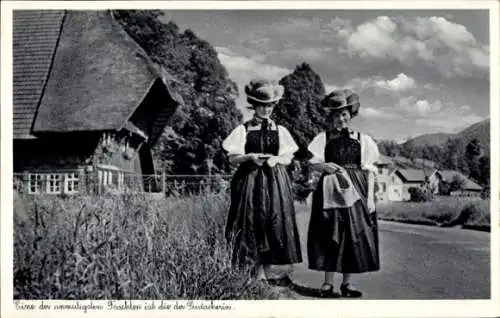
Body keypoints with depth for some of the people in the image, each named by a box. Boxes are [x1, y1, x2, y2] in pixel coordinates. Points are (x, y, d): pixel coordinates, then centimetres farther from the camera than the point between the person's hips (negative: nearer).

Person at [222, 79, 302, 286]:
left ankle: (268, 274, 11)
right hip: (250, 182, -2)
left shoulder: (280, 131, 8)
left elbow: (289, 158, 9)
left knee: (274, 225, 1)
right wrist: (250, 157, -16)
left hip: (275, 182, 2)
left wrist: (276, 159, -11)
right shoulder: (243, 130, 2)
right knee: (253, 225, -1)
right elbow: (232, 158, 1)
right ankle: (259, 274, 8)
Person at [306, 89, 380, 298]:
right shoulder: (324, 138, 8)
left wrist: (370, 196, -3)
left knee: (354, 234, 1)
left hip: (356, 190, 1)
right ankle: (327, 283, 7)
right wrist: (324, 166, -18)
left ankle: (347, 283, 12)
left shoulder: (363, 140, 8)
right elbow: (313, 163, 3)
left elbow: (369, 170, 5)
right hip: (331, 190, -1)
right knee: (330, 235, -1)